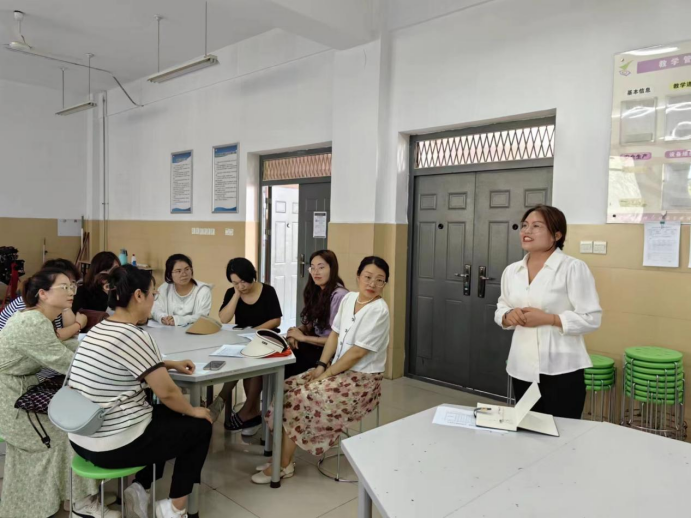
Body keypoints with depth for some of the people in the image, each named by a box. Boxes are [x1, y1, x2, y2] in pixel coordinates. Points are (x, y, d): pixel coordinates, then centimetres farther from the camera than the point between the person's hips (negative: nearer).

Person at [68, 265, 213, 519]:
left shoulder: (99, 329, 6)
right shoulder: (133, 336, -22)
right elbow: (167, 393, -17)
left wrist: (171, 364, 22)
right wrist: (193, 411, 1)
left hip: (82, 440, 9)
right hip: (114, 445, -9)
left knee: (165, 416, 29)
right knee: (200, 426, 10)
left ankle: (138, 490, 23)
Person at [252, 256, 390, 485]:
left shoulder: (378, 311, -19)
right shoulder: (349, 298, 4)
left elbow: (357, 353, -21)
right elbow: (334, 335, 9)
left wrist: (326, 374, -16)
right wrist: (321, 366, -2)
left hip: (362, 379, -8)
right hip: (339, 369, 8)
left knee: (300, 399, -19)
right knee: (288, 389, -5)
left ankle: (284, 465, -2)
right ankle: (282, 456, 3)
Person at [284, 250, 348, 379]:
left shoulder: (339, 296, -17)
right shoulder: (317, 292, 8)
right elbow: (309, 324, 12)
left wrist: (303, 337, -14)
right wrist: (295, 332, -9)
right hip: (315, 344, 7)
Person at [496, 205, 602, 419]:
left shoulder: (574, 268, -9)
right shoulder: (511, 271, 8)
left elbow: (591, 318, -11)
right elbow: (501, 309, 16)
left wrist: (547, 319, -19)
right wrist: (508, 317, -7)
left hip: (560, 370, -5)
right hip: (522, 368, 6)